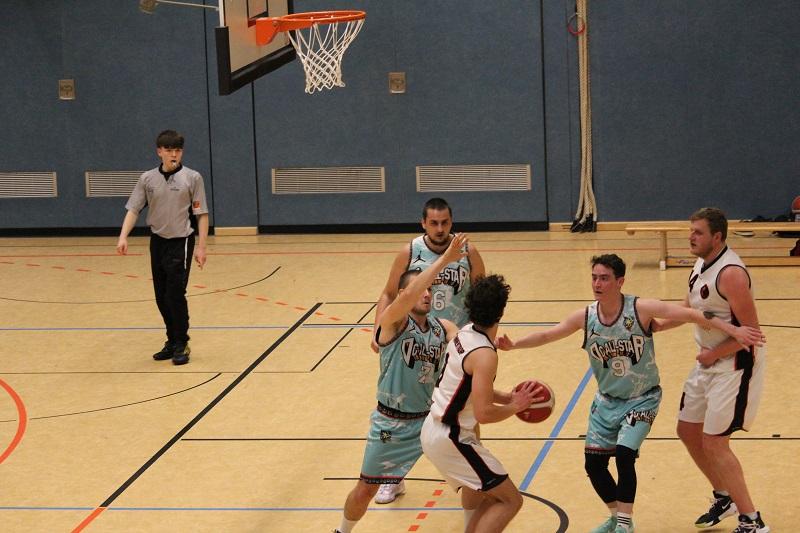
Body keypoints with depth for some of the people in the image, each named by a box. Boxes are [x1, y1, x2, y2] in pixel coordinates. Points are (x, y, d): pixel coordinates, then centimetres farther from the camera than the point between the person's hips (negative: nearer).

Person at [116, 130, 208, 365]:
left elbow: (201, 214, -5)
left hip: (181, 242, -4)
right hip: (157, 241, 4)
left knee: (175, 294, -9)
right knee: (161, 297, 10)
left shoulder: (192, 178, -7)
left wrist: (201, 247, -10)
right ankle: (172, 342, 24)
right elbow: (133, 209, 0)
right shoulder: (148, 179, 1)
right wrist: (123, 237, -15)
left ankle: (181, 344, 5)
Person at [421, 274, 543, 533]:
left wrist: (508, 397, 7)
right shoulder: (484, 354, -23)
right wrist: (515, 406, -11)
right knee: (510, 500, -5)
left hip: (433, 430, 10)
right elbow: (483, 413, -27)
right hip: (450, 440, -10)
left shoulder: (464, 334, 4)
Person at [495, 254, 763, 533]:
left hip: (641, 400, -4)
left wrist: (733, 330, -31)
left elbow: (689, 314, -24)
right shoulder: (585, 317, -10)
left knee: (624, 455, -21)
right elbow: (546, 335, 0)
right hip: (606, 400, 5)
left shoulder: (641, 309, -21)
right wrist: (514, 344, -15)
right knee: (593, 463, 4)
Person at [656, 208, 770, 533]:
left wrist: (714, 355, -17)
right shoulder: (701, 265, 5)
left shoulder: (730, 273, -24)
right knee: (687, 430, 16)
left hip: (736, 363, -10)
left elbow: (751, 330, -25)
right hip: (709, 360, 10)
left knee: (713, 442, -9)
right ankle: (724, 498, 33)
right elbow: (689, 309, 22)